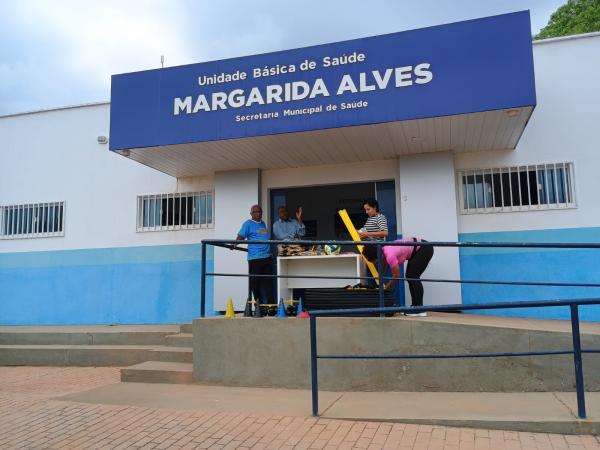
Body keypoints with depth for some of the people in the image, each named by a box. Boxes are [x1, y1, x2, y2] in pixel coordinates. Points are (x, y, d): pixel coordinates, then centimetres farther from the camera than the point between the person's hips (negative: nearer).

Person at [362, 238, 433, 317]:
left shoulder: (390, 255, -28)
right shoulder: (383, 251, -2)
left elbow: (396, 276, -18)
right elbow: (382, 270, 12)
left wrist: (386, 287, -6)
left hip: (424, 249, -9)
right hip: (417, 250, 9)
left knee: (413, 277, -11)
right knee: (410, 277, 8)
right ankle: (415, 307, 12)